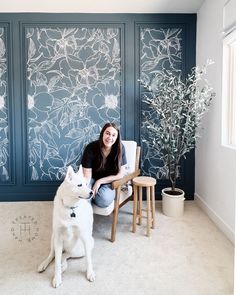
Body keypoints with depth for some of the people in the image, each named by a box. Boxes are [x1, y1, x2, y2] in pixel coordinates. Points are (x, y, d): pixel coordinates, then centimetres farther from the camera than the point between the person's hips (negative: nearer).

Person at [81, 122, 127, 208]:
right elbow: (87, 176, -17)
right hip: (92, 179, -1)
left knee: (105, 199, -32)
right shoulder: (91, 148, -18)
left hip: (109, 183, 1)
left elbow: (120, 174, -11)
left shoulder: (120, 148, -16)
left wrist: (100, 181, -17)